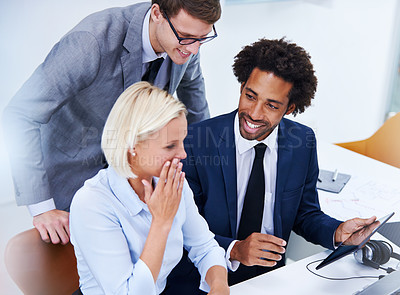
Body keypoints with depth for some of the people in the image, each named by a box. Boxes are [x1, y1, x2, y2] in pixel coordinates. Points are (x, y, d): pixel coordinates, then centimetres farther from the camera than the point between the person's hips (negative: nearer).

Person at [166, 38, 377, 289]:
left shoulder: (302, 142, -7)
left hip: (270, 272, 5)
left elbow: (305, 214, 5)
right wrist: (233, 250, -26)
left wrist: (338, 233, -13)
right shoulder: (196, 141, -17)